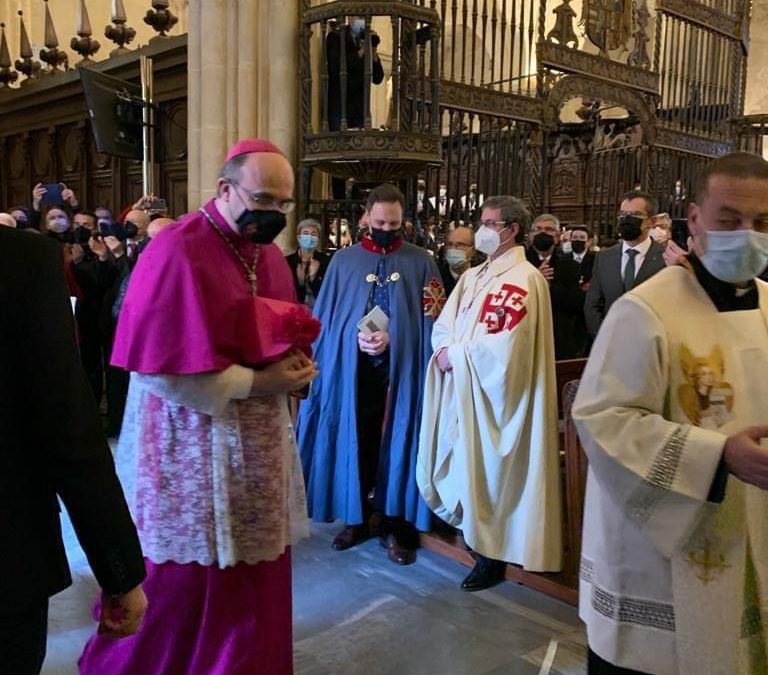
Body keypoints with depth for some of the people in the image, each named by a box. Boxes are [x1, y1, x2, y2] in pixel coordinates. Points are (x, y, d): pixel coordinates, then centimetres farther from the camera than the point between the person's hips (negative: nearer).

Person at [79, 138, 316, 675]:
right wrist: (255, 383, -19)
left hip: (258, 440, 8)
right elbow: (161, 365, -22)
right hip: (195, 445, -7)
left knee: (252, 571, 17)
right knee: (186, 578, 7)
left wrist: (295, 364, -3)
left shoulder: (268, 253, 9)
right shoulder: (178, 252, -18)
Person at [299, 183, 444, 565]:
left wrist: (393, 338, -14)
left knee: (397, 443, 4)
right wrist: (356, 336, -10)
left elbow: (430, 318, -1)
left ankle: (395, 526, 16)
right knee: (356, 442, 8)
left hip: (400, 369, -1)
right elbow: (325, 317, 6)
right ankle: (357, 518, 24)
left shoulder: (420, 262, 3)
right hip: (353, 369, 1)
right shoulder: (344, 261, 7)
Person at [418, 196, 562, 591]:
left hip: (492, 391, -8)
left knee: (486, 470, 2)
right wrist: (444, 350, -9)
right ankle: (475, 531, 34)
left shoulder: (523, 279, -13)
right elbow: (444, 324, 11)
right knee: (461, 466, 15)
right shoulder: (472, 276, 13)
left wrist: (456, 355, -13)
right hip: (460, 387, 8)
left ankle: (492, 555, 18)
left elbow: (504, 344, -21)